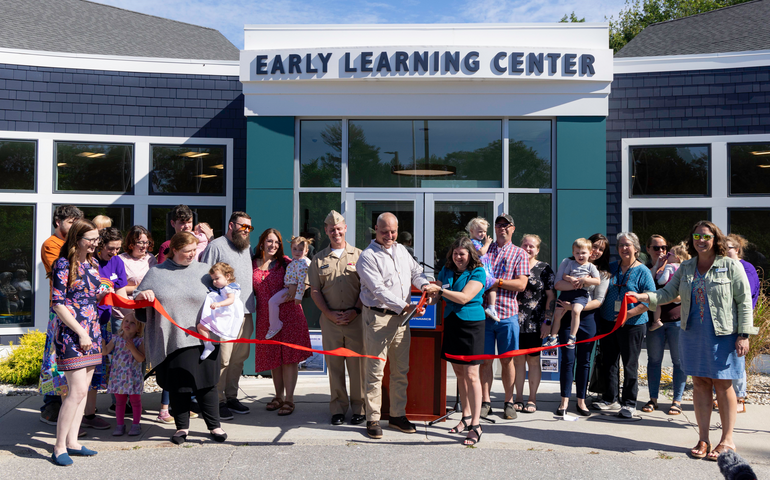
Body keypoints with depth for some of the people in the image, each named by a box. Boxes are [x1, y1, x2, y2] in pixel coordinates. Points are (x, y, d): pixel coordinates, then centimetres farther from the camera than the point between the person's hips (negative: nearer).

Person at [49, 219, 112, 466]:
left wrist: (104, 292, -1)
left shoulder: (92, 263, 12)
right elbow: (57, 304, -13)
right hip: (71, 333, -8)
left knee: (83, 389, 10)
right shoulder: (63, 264, -10)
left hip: (91, 332, 8)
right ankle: (59, 447, 0)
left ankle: (72, 441, 19)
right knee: (77, 390, -11)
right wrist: (81, 333, -15)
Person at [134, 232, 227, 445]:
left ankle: (214, 425, 15)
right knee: (178, 386, 6)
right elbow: (138, 304, 13)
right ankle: (182, 427, 22)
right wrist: (142, 295, -9)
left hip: (201, 339, 0)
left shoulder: (203, 271, 10)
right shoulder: (157, 273, 9)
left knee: (205, 383, 3)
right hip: (172, 340, 0)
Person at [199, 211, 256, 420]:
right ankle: (218, 400, 3)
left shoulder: (246, 247, 20)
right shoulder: (216, 246, -3)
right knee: (222, 359, -6)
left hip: (245, 312, 7)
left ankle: (231, 396, 20)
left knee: (239, 358, 10)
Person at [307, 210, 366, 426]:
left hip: (355, 318, -1)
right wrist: (330, 314, -4)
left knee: (357, 362, 0)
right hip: (330, 318, 1)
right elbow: (315, 291, 8)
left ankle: (358, 407, 11)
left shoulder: (358, 255, 7)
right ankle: (338, 408, 14)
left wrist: (355, 310, -8)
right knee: (334, 364, 5)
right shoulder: (319, 259, 11)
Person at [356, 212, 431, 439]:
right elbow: (379, 290, -16)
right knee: (375, 371, -2)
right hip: (378, 317, -7)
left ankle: (398, 415, 23)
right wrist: (404, 306, -24)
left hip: (401, 318, 7)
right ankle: (373, 419, 7)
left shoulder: (401, 250, 14)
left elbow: (416, 271, 19)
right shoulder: (367, 256, -8)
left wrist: (424, 284, -4)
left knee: (401, 370, 12)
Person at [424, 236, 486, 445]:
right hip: (451, 322, 6)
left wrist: (440, 289, -25)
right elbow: (437, 293, 13)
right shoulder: (446, 270, 10)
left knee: (471, 375, -7)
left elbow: (464, 297, -19)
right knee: (459, 372, 11)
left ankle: (475, 426, -4)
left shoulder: (478, 272, -7)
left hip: (471, 324, -6)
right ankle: (466, 417, 24)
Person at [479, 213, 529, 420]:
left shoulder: (519, 254, 8)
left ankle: (509, 402, 17)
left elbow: (521, 284, -4)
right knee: (484, 359, 3)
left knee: (507, 360, 5)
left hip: (507, 314, -1)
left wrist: (497, 281, -12)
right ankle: (485, 402, 11)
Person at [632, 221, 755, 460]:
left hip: (723, 335, -4)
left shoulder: (731, 266, -3)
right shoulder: (686, 268, 10)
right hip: (693, 335, 4)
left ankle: (727, 440, 13)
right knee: (700, 384, 8)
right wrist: (644, 296, -11)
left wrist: (743, 335, -10)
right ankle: (703, 440, 16)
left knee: (723, 385, 1)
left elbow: (744, 302, -4)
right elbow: (668, 293, 7)